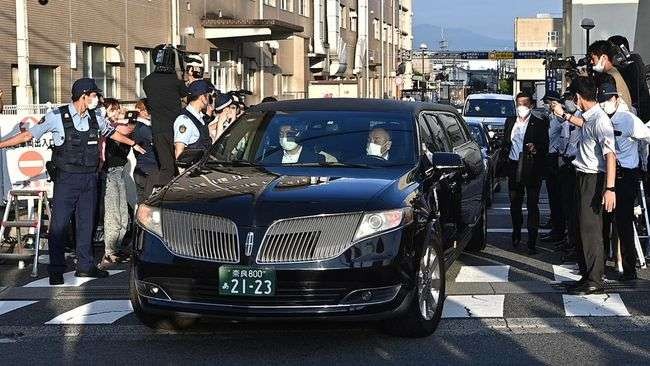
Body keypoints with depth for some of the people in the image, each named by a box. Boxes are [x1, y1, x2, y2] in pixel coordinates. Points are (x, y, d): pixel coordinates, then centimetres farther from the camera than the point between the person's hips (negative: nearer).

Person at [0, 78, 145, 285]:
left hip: (89, 179, 5)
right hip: (66, 180, -5)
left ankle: (85, 267, 19)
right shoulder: (57, 117, -8)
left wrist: (134, 145, 38)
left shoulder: (95, 119, 8)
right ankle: (56, 270, 6)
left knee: (86, 223, 10)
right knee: (59, 225, -3)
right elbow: (28, 135, -4)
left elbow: (113, 133, 27)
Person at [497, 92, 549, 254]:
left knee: (532, 205, -4)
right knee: (515, 204, 14)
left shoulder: (539, 124, -1)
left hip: (531, 169, -4)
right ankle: (516, 234, 31)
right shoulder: (510, 122, 12)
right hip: (514, 168, 4)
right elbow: (504, 144, 16)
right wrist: (502, 165, 10)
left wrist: (536, 149, -24)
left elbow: (545, 147, -2)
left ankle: (532, 242, -3)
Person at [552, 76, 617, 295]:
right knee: (583, 227, 14)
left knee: (590, 229, -7)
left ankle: (594, 281, -2)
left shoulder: (600, 120, -19)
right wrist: (564, 115, 47)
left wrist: (610, 188, -30)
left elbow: (610, 155, -26)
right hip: (583, 176, 10)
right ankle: (587, 274, 23)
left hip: (593, 179, -10)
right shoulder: (590, 117, 9)